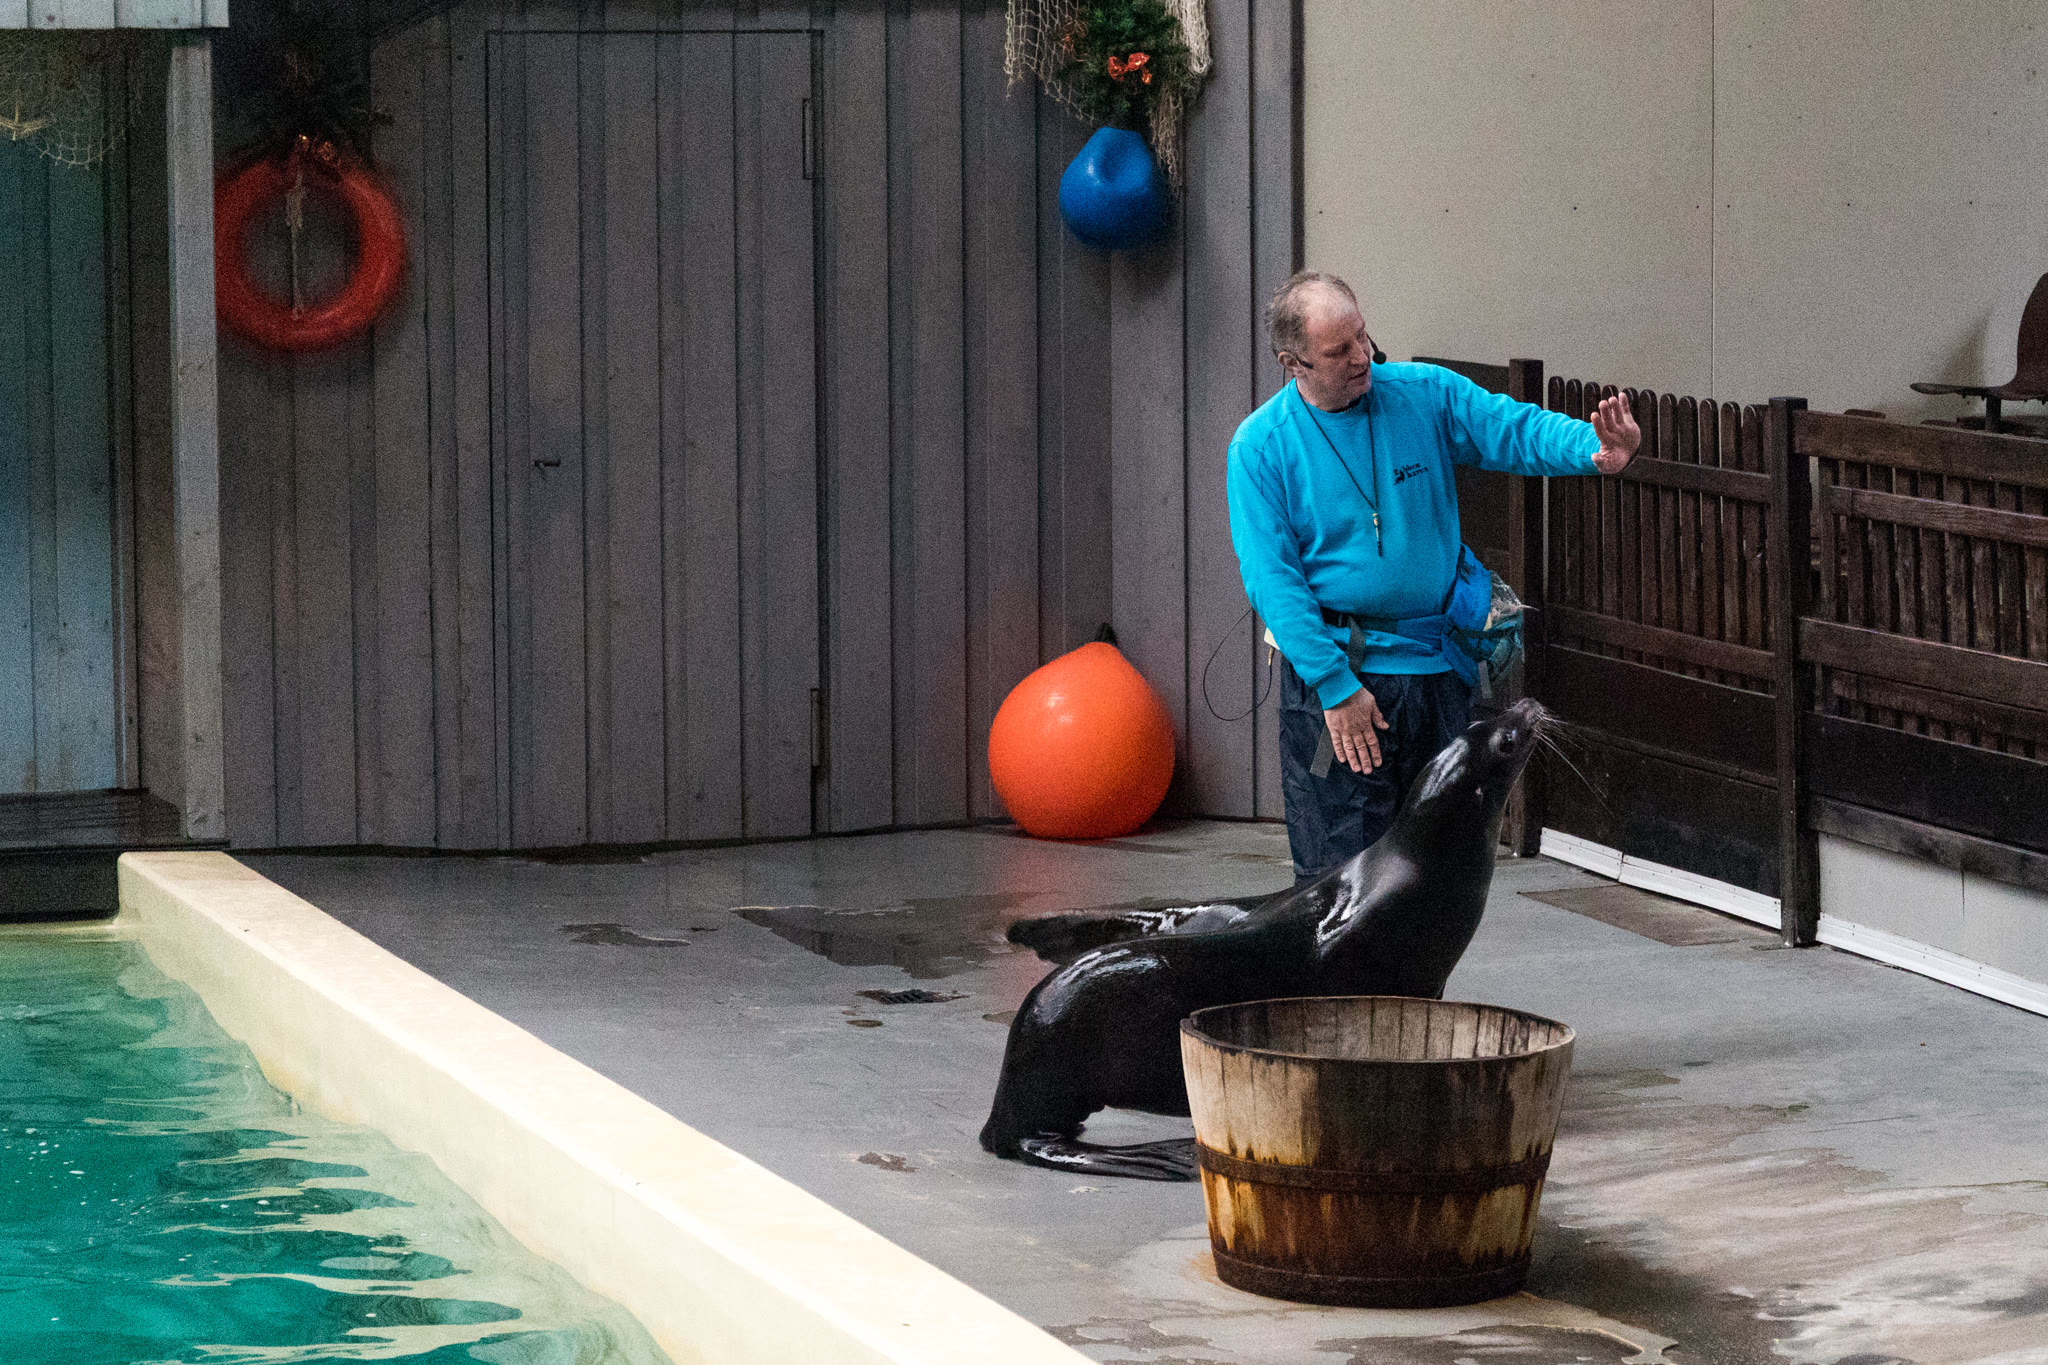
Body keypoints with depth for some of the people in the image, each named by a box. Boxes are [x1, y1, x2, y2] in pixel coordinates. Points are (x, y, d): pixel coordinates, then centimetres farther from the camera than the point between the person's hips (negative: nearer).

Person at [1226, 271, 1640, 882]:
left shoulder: (1425, 395, 2)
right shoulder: (1260, 446, -6)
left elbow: (1516, 429, -4)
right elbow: (1272, 579, -10)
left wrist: (1594, 449, -27)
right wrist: (1336, 687, -17)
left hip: (1438, 667, 4)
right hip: (1334, 672, -3)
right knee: (1339, 874, -4)